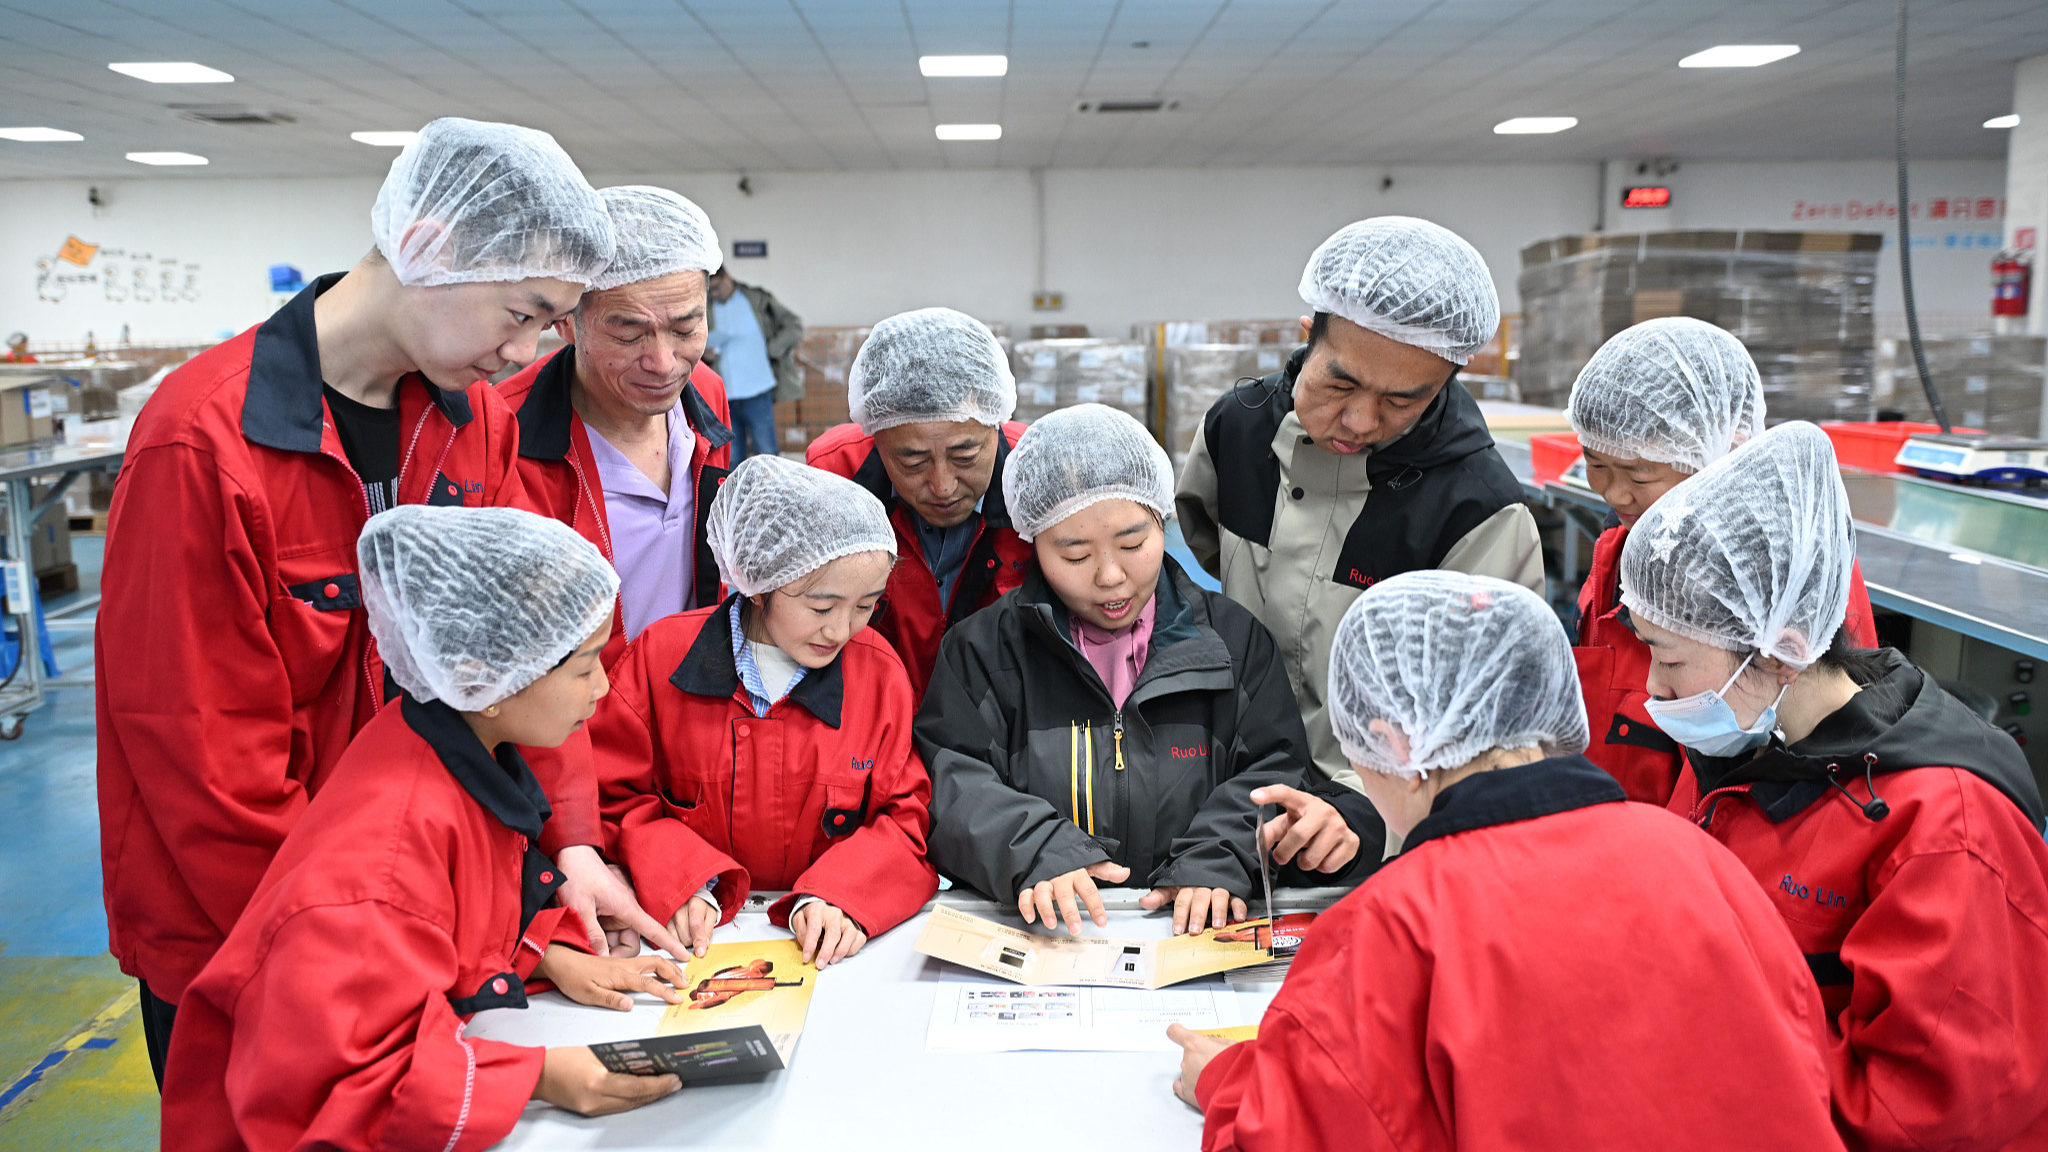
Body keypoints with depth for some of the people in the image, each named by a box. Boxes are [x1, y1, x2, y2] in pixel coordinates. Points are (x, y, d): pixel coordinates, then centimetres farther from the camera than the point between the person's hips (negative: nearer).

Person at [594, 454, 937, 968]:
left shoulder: (880, 675, 0)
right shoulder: (661, 657, -2)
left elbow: (904, 820, 1)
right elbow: (613, 797, 4)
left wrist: (832, 898, -15)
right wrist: (681, 883, -12)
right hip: (697, 939, 0)